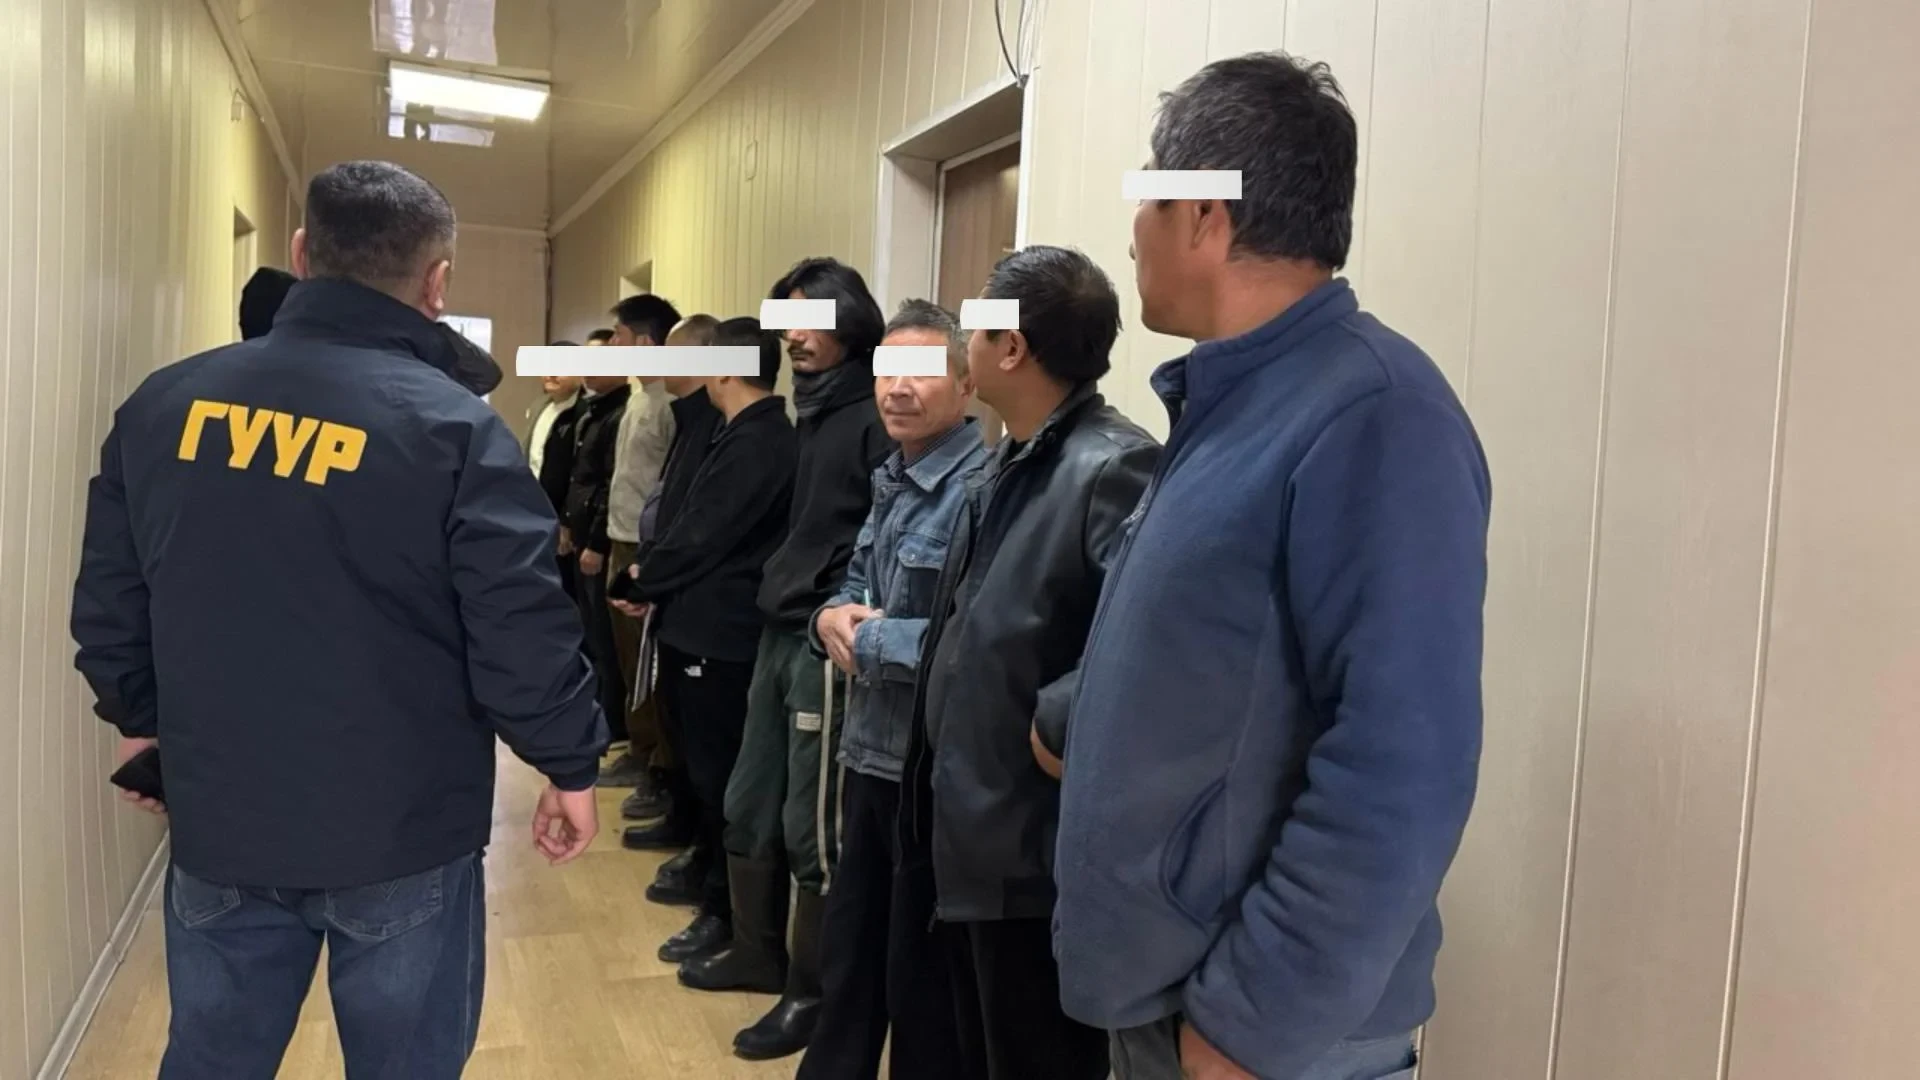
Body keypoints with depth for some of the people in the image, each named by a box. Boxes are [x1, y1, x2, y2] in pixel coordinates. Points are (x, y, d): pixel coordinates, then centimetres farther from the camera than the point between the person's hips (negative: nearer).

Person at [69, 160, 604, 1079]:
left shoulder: (162, 404, 0)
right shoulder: (453, 426, -16)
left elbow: (107, 603, 8)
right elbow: (522, 633, -18)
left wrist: (139, 718, 26)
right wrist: (570, 765, -3)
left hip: (218, 822, 5)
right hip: (401, 834, -4)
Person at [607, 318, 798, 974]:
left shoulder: (755, 446, -21)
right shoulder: (755, 436, 12)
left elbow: (701, 537, -19)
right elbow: (694, 522, 14)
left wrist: (641, 583, -4)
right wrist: (653, 575, 2)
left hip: (718, 629, -10)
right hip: (709, 621, 10)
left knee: (716, 771, 0)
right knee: (702, 761, 21)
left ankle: (725, 910, 11)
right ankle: (707, 873, 36)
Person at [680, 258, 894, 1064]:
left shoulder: (876, 418, -13)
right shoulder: (813, 412, 14)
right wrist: (779, 587, 14)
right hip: (780, 633, 9)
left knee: (812, 828, 2)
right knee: (749, 808, 17)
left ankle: (812, 993, 18)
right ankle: (758, 954, 34)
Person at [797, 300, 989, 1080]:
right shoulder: (889, 481, 11)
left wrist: (868, 637, -17)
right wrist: (833, 615, -4)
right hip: (869, 752, 8)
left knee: (922, 979, 11)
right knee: (847, 952, 23)